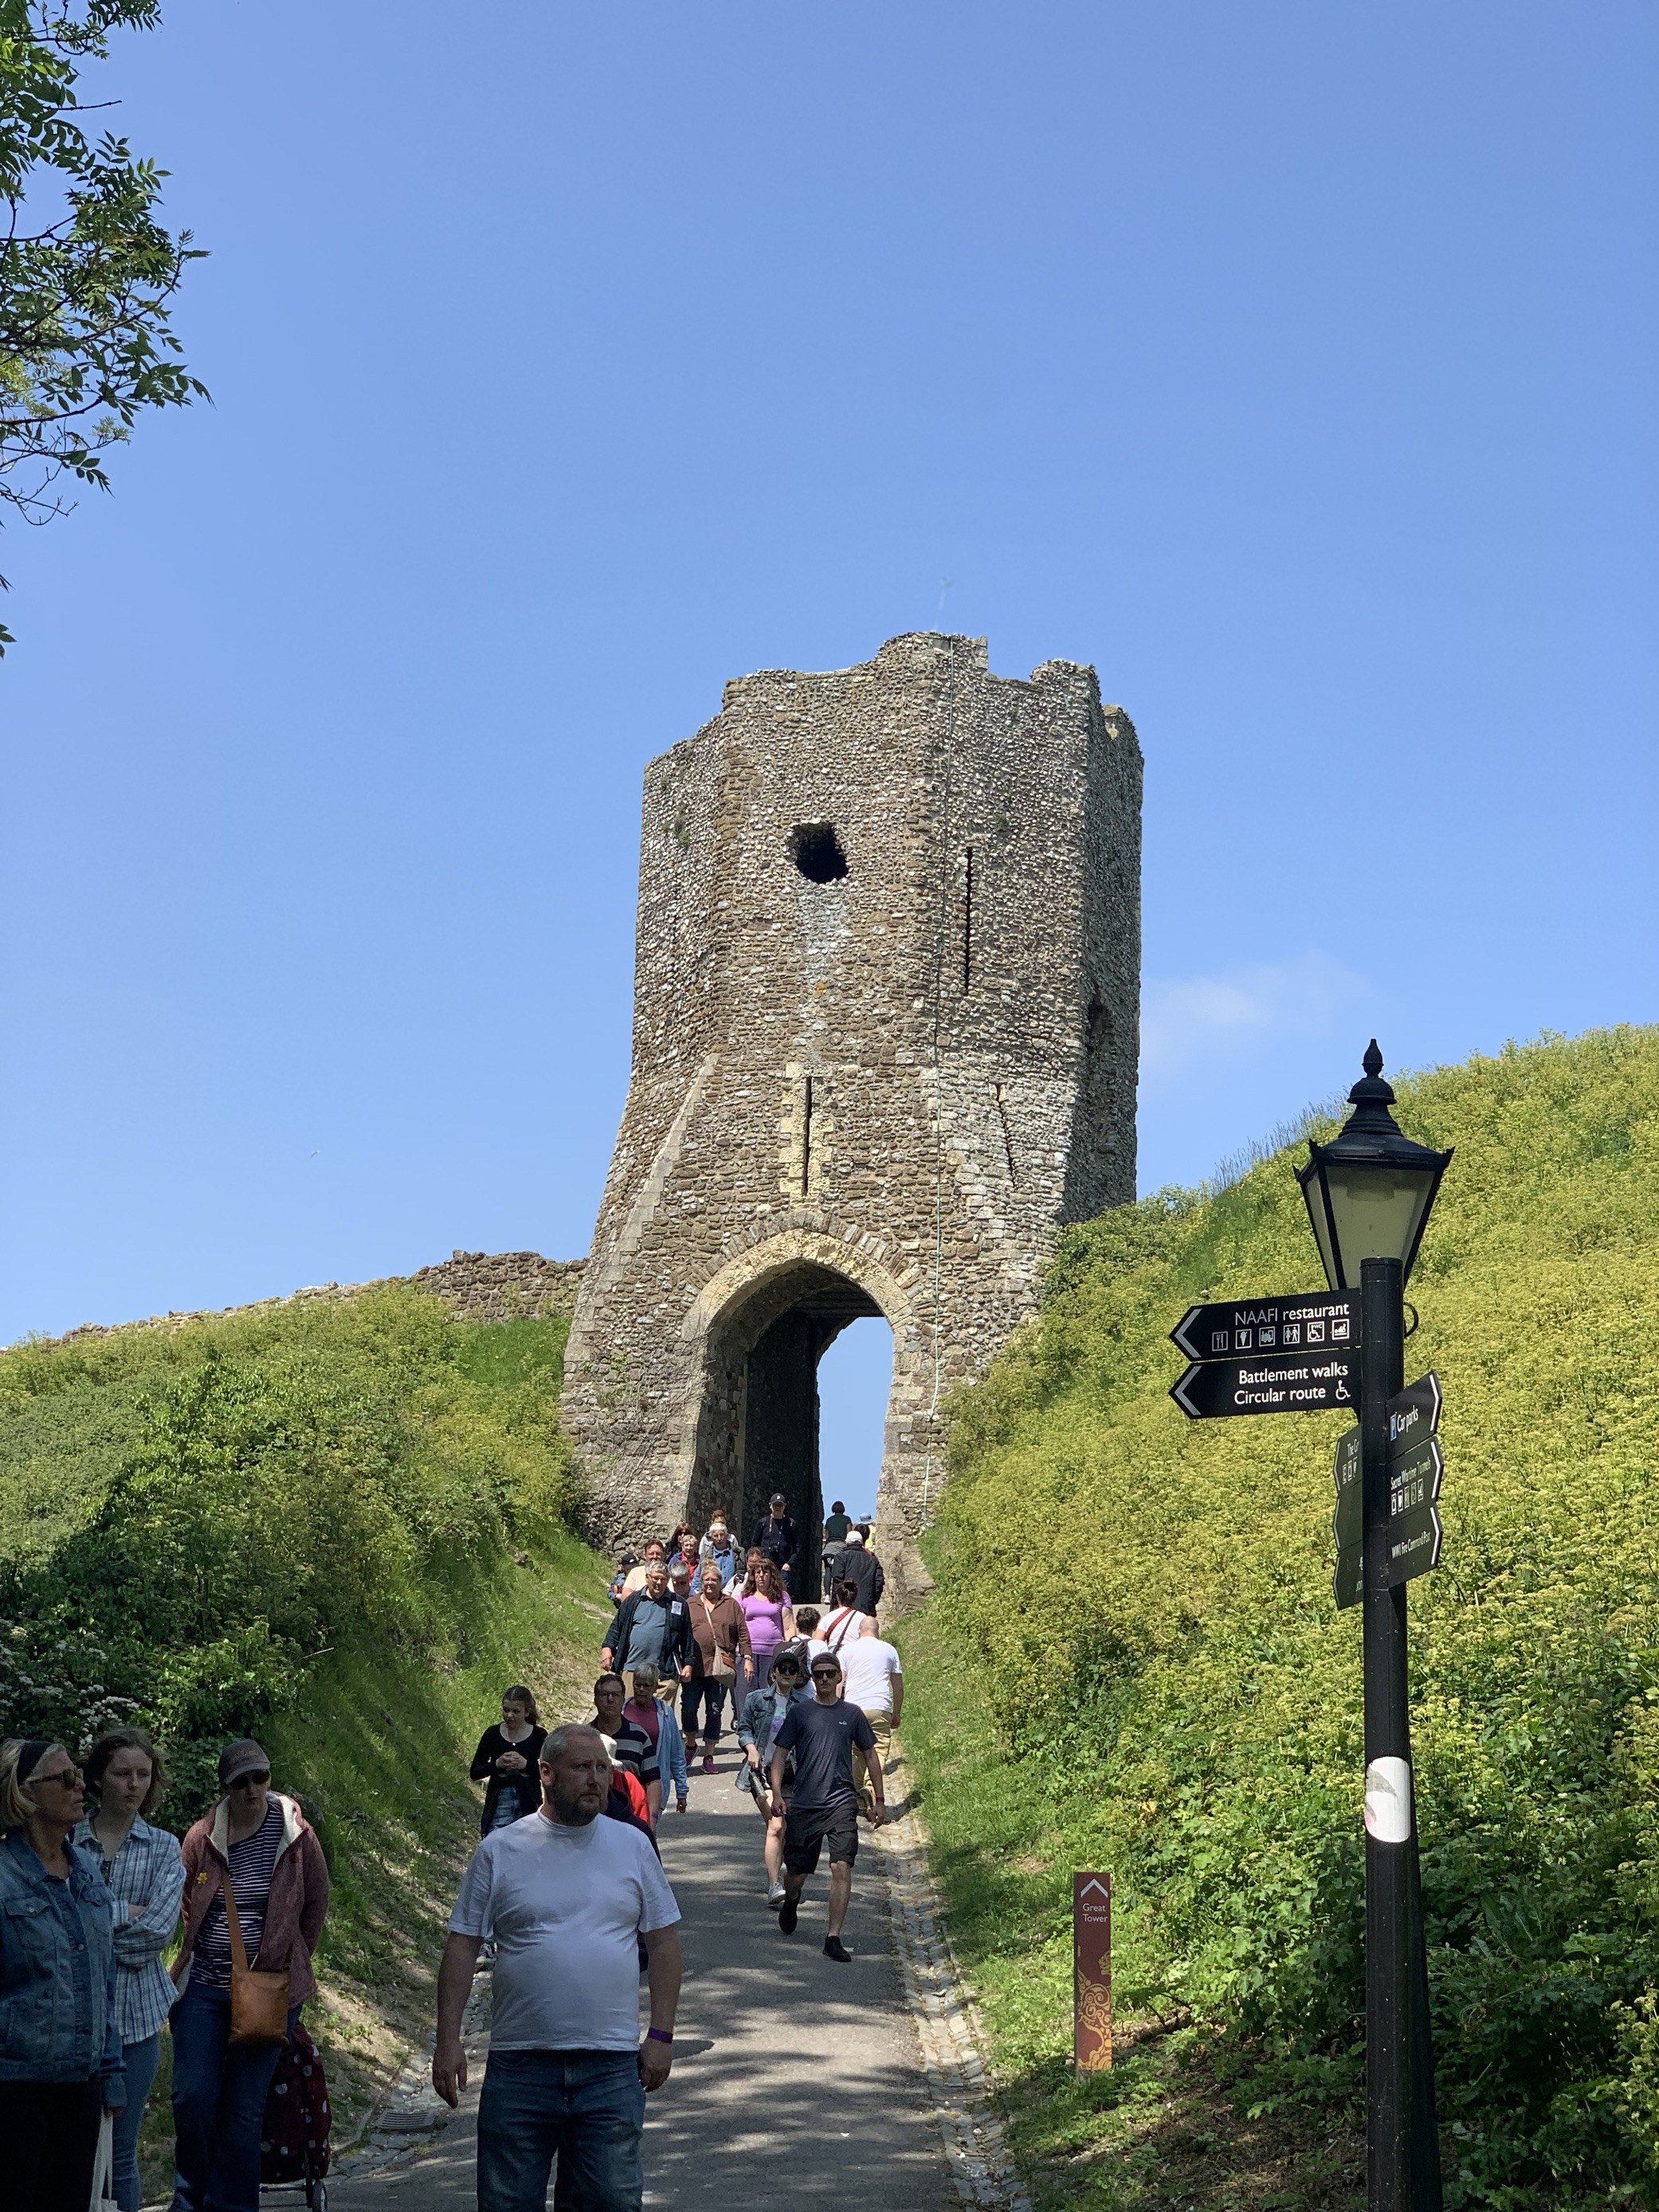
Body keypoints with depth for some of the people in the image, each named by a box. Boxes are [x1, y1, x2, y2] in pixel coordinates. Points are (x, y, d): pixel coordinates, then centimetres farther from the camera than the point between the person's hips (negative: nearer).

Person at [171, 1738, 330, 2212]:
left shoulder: (296, 1835, -6)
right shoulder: (202, 1837, -2)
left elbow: (316, 1903, 7)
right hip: (203, 1987, 1)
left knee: (245, 2107, 1)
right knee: (192, 2095, -3)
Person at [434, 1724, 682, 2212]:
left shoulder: (632, 1846, 5)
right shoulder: (500, 1850, 1)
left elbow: (662, 1941, 8)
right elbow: (463, 1946, 2)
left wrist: (661, 2035, 2)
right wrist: (448, 2041, -3)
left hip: (611, 2066, 1)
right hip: (519, 2066, -1)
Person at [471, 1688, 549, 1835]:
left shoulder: (539, 1736, 0)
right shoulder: (492, 1734, 3)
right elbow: (475, 1772, 5)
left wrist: (526, 1765, -16)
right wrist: (497, 1764, -13)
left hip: (529, 1805, 0)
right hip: (499, 1803, 0)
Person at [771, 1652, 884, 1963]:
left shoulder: (851, 1714, 7)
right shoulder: (799, 1713, 3)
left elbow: (870, 1755, 16)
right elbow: (780, 1753, 3)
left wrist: (879, 1800, 14)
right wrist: (776, 1794, -10)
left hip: (841, 1803, 0)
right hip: (803, 1805, 0)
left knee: (842, 1867, -14)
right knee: (796, 1874, 8)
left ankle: (833, 1938, -9)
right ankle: (791, 1900, 44)